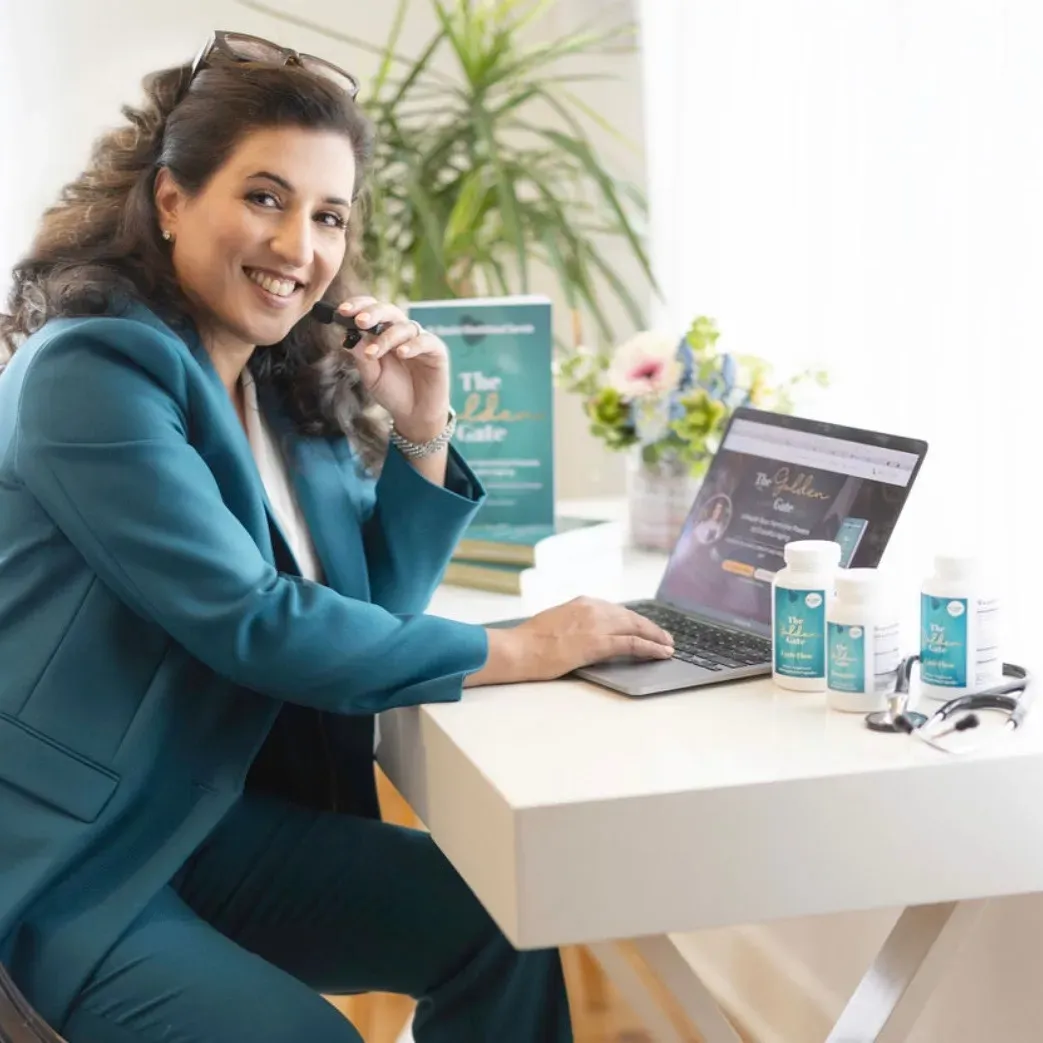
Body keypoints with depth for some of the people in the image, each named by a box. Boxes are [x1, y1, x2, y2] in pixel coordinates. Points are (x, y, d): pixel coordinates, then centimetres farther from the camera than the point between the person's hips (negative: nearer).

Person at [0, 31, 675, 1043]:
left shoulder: (287, 386, 7)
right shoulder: (93, 370, -17)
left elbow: (367, 613, 10)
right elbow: (249, 624, -24)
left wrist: (421, 440, -3)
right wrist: (513, 652, -19)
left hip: (212, 817, 7)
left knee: (499, 926, -4)